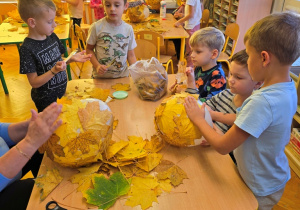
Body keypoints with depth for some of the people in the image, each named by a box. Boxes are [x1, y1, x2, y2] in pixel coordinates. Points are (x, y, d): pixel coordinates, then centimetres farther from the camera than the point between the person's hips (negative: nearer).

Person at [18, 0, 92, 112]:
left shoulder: (52, 37, -3)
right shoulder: (27, 49, -22)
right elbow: (34, 83, -20)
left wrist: (72, 58, -9)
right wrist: (54, 70, -31)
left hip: (62, 92, 6)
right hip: (46, 100, -6)